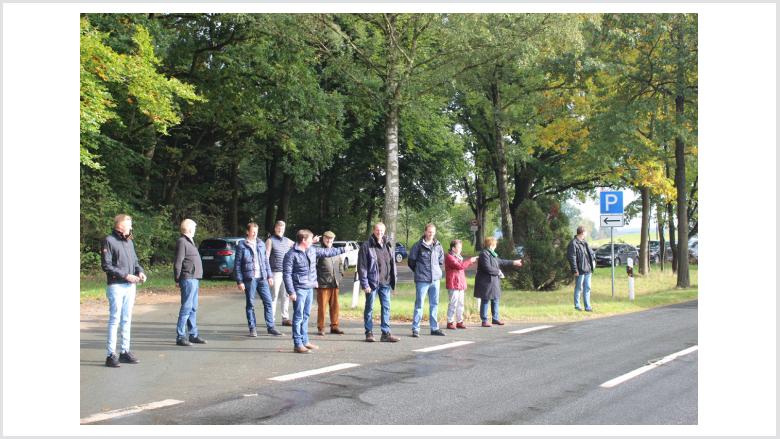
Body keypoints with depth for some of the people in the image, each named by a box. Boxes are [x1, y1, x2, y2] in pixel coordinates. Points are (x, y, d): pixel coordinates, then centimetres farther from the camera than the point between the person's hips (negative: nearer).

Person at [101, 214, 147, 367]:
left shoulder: (129, 242, 15)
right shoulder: (109, 241, -7)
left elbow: (135, 261, 22)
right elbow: (106, 265, -13)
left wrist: (140, 271, 0)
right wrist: (125, 275, -17)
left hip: (130, 286, 7)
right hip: (116, 286, -7)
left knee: (126, 320, 11)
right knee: (115, 320, -6)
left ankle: (125, 351, 19)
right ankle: (111, 354, -3)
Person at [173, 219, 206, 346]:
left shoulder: (189, 241, 19)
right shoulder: (182, 241, -12)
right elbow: (177, 262, -15)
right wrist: (178, 280, -15)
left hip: (194, 279, 10)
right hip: (188, 279, -10)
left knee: (193, 308, 14)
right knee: (186, 308, -9)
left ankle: (193, 335, 21)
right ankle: (180, 337, -6)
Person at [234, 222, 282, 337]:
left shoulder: (261, 244, 11)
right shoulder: (241, 246, -3)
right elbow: (237, 265, -4)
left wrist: (269, 276, 11)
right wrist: (240, 281, -8)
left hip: (262, 278, 4)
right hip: (249, 279, -4)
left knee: (268, 302, 2)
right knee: (250, 304, 3)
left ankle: (270, 327, 9)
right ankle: (252, 328, 11)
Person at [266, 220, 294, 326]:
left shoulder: (287, 240, 15)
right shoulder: (270, 240, -2)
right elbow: (266, 257, -7)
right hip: (275, 273, -6)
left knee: (286, 296, 8)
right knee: (274, 297, -5)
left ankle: (285, 318, 15)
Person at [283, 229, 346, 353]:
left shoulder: (312, 250, 9)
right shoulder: (291, 255, -13)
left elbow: (326, 252, 22)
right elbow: (287, 274, -14)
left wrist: (342, 249, 26)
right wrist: (291, 292, -18)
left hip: (309, 288, 8)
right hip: (299, 289, -8)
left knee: (306, 316, 14)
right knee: (298, 316, -5)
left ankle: (305, 341, 23)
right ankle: (297, 344, -2)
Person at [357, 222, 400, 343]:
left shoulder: (387, 245, 12)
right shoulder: (366, 246, -6)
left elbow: (392, 263, 17)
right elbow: (362, 266, -9)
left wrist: (393, 279, 9)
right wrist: (365, 284, -14)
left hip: (385, 283, 5)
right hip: (372, 282, -5)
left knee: (386, 307, 5)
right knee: (369, 308, 4)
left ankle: (386, 333, 10)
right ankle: (369, 333, 11)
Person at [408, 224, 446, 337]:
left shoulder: (438, 245, 7)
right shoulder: (418, 245, -7)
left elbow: (441, 260, 21)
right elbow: (411, 261, 0)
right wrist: (419, 271, 7)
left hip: (435, 279, 5)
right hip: (422, 280, -5)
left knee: (434, 304, 10)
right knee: (419, 304, -3)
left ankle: (434, 328, 19)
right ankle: (415, 329, 2)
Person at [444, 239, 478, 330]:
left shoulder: (458, 257, 22)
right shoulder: (449, 257, -11)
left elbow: (463, 265, 29)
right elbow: (459, 266, -21)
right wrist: (470, 260, -14)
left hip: (460, 284, 9)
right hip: (453, 285, -9)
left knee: (461, 304, 10)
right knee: (453, 304, -8)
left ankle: (459, 321, 15)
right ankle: (450, 322, -3)